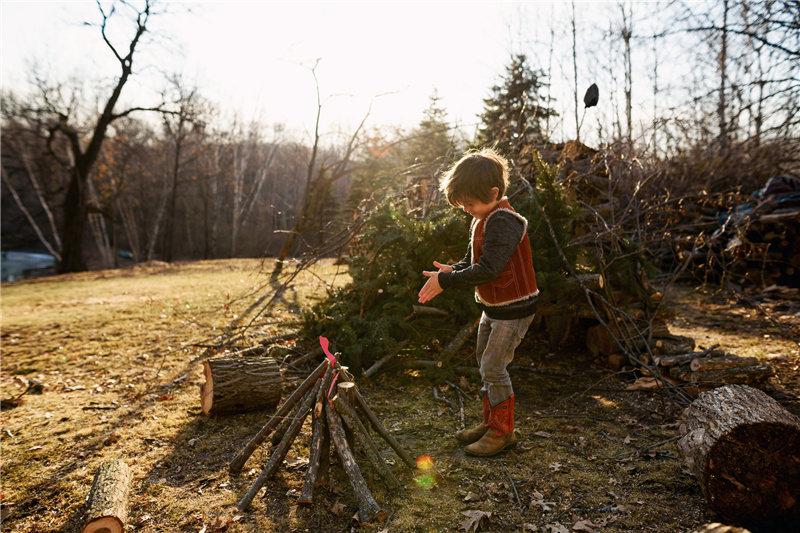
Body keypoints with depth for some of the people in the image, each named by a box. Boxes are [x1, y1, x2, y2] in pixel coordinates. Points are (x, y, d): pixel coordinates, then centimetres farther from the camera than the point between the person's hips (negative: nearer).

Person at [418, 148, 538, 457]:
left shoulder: (503, 222, -24)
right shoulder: (483, 220, 7)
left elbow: (486, 270, -29)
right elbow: (472, 261, 13)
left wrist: (446, 281, -24)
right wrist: (452, 272, -7)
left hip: (514, 309, -10)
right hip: (493, 307, 10)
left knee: (493, 366, -6)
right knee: (484, 363, 17)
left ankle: (503, 431, 12)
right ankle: (490, 423, 32)